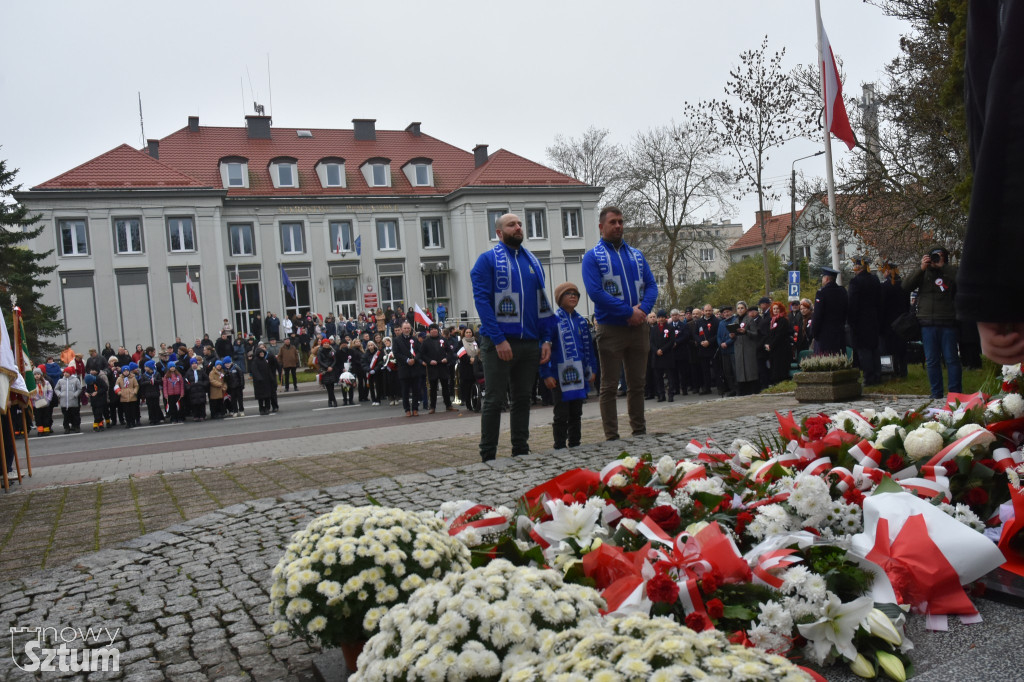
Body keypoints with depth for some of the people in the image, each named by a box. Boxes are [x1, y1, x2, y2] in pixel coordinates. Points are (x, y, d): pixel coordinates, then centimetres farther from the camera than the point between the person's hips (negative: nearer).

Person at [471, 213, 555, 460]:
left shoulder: (533, 261, 16)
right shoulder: (488, 259, -2)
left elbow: (542, 302, 16)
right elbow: (482, 300, -11)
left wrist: (546, 339, 5)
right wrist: (498, 340, -19)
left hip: (530, 344, 6)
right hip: (499, 343, -5)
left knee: (523, 398, 11)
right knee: (494, 400, -1)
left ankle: (521, 451, 20)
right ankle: (488, 456, 5)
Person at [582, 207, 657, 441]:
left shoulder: (636, 255, 15)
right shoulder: (593, 257, -2)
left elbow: (651, 285, 9)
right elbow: (595, 292, -14)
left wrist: (643, 308, -12)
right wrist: (629, 312, -17)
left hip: (639, 327, 5)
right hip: (611, 329, -5)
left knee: (637, 384, 12)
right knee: (609, 386, 0)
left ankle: (640, 431, 21)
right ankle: (612, 437, 5)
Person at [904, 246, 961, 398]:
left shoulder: (950, 272, 7)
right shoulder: (923, 273, 12)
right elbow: (905, 286, -1)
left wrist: (942, 266, -13)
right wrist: (922, 268, -10)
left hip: (948, 323, -2)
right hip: (927, 324, 2)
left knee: (952, 359, 0)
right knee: (931, 360, 6)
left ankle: (955, 392, 8)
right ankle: (936, 393, 14)